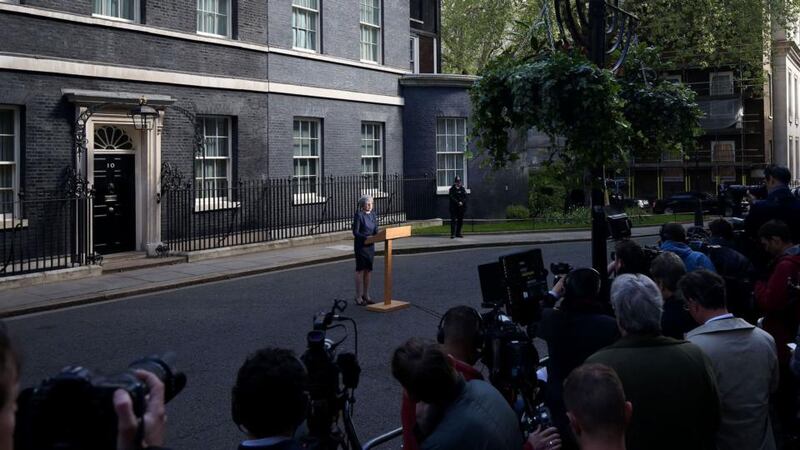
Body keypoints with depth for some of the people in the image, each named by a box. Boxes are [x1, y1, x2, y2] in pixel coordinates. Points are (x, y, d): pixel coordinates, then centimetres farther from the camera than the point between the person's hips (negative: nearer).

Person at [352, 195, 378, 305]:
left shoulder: (373, 214, 8)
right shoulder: (358, 215, -12)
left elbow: (375, 230, 11)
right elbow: (355, 232, -14)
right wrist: (366, 237, -28)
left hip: (370, 245, 6)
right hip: (360, 245, -6)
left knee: (369, 270, 9)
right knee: (360, 270, -2)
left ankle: (366, 295, 18)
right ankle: (358, 297, 4)